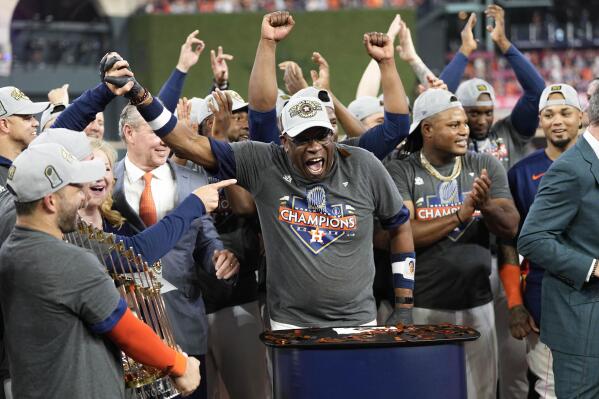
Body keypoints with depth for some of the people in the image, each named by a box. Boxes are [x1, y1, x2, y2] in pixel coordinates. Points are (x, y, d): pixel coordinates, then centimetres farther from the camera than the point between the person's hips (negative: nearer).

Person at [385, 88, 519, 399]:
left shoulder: (485, 167, 4)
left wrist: (485, 205, -22)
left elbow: (510, 228, -2)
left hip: (477, 304, 3)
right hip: (423, 308, -3)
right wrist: (462, 213, -19)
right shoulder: (400, 172, -4)